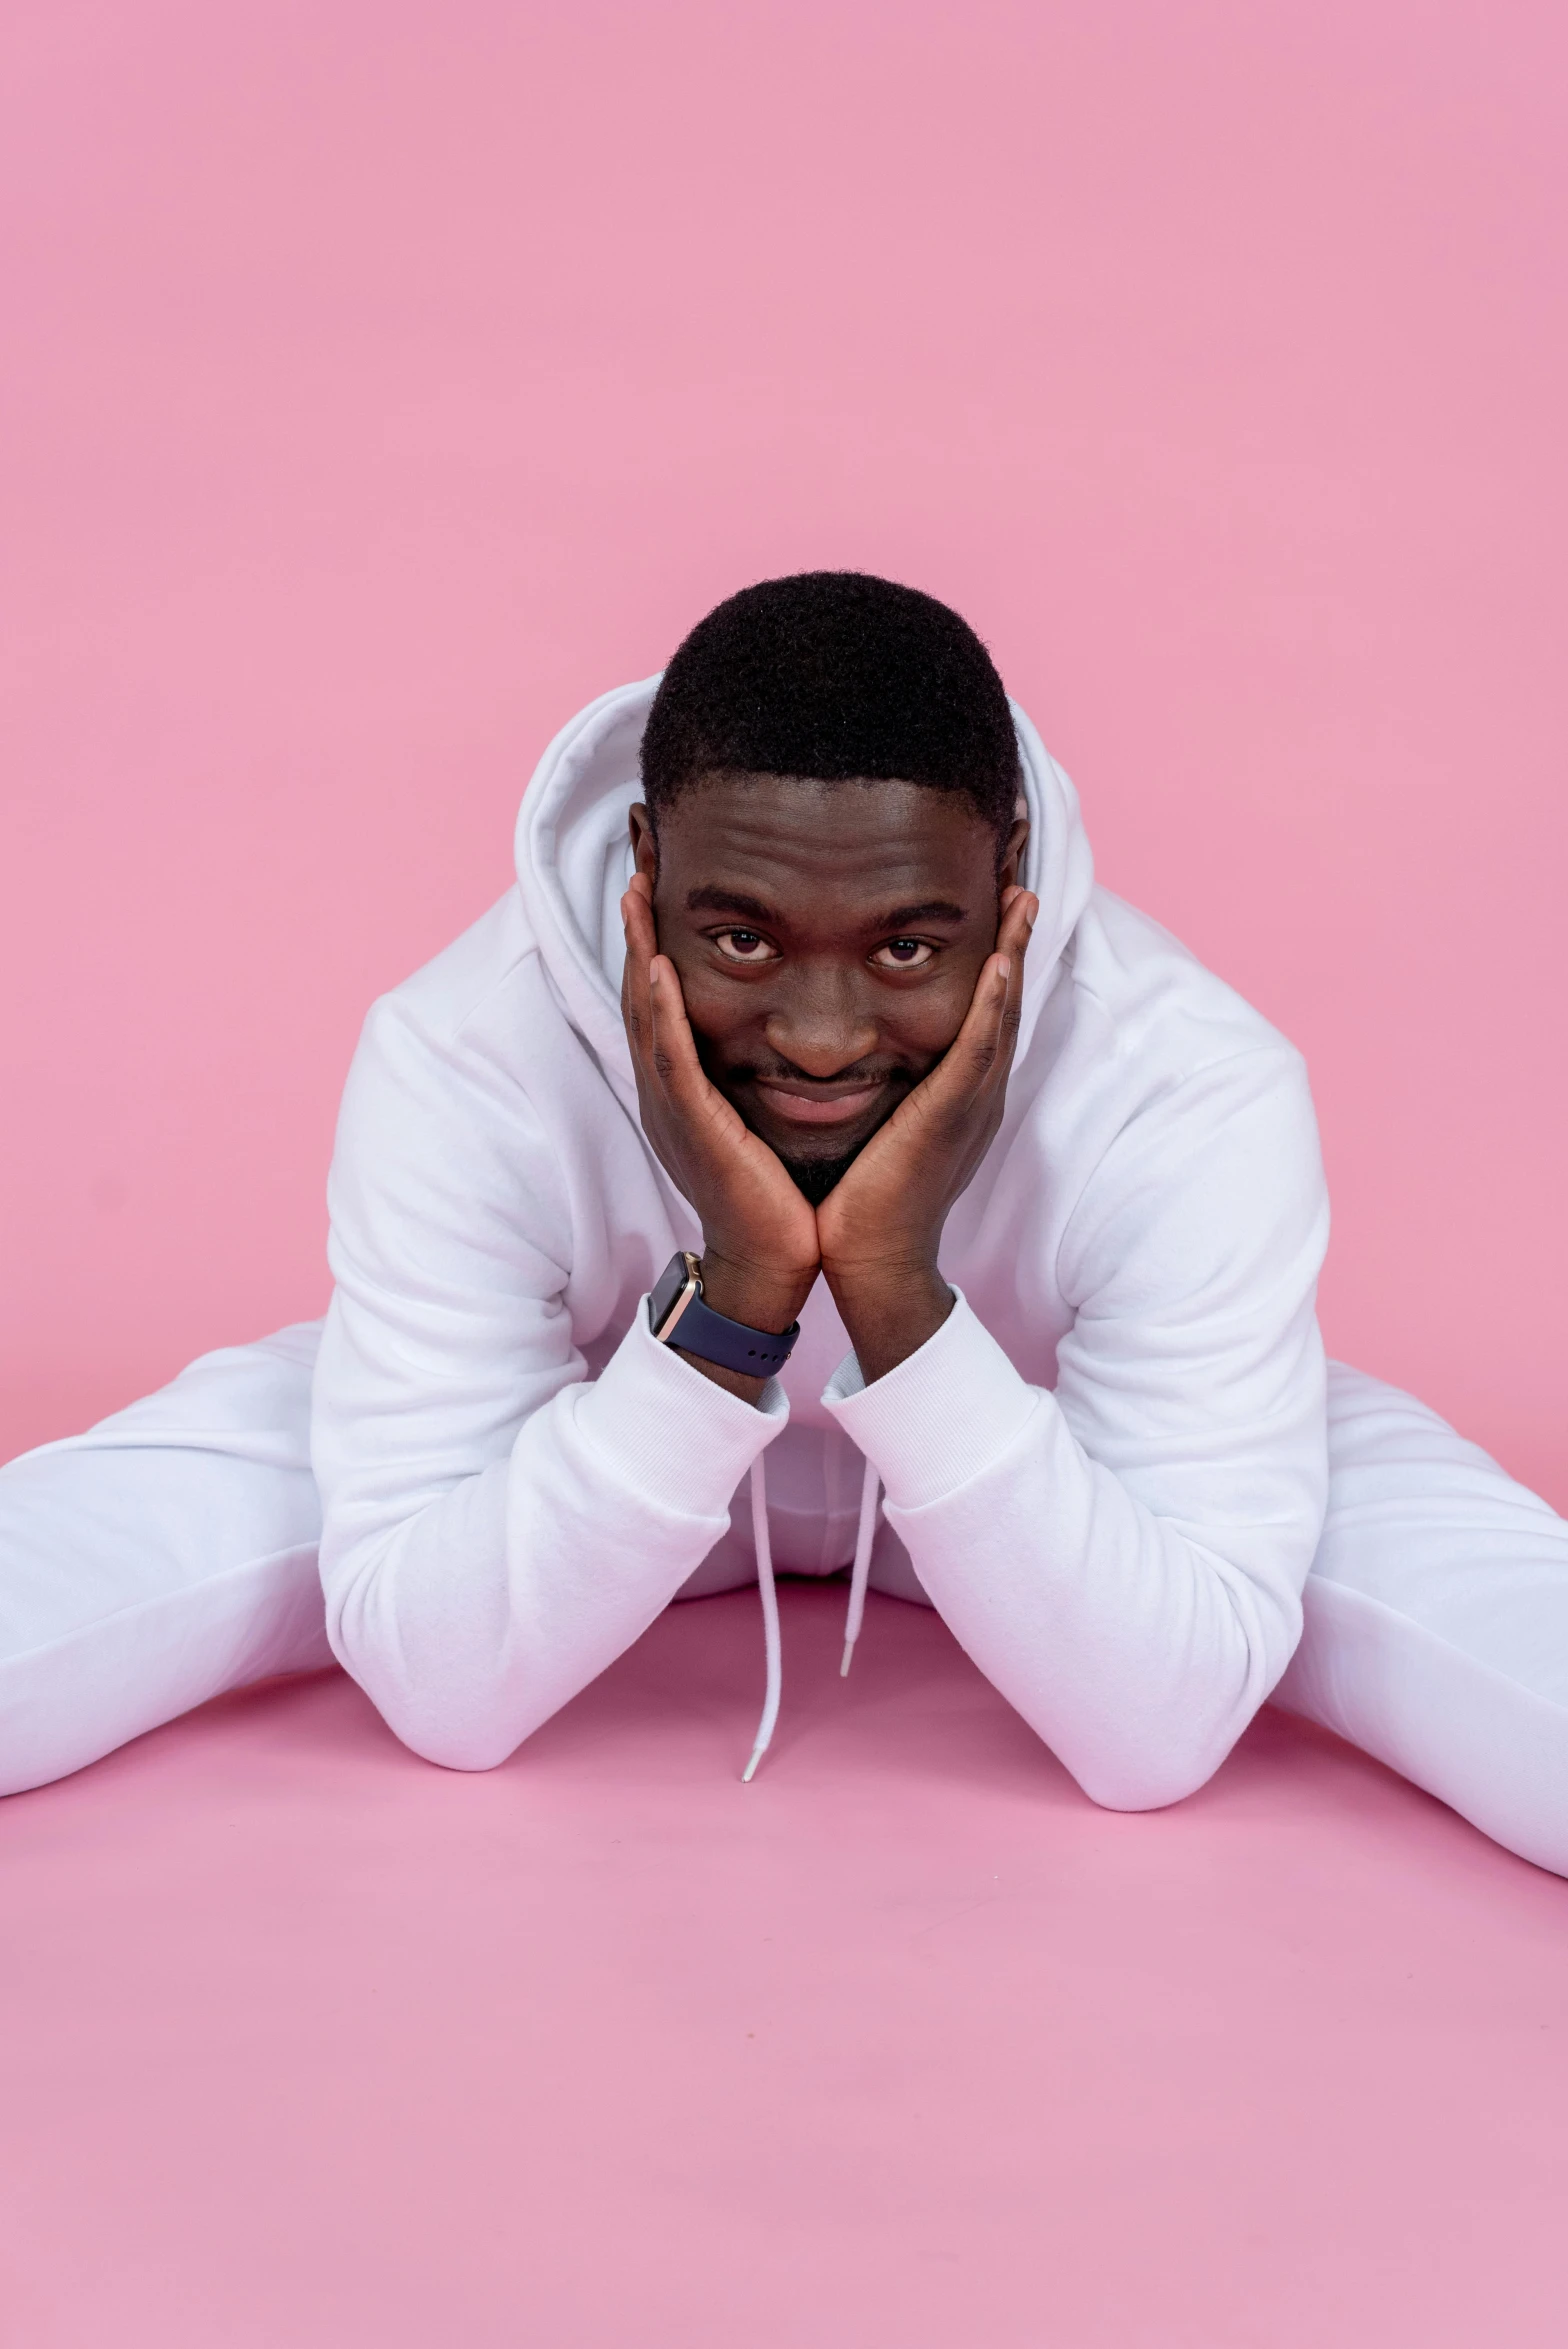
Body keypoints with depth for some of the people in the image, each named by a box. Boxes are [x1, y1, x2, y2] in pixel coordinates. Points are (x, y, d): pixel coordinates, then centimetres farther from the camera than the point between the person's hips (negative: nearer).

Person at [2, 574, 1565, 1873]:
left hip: (1031, 1456, 1)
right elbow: (441, 1692, -30)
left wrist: (901, 1290, -44)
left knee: (1408, 1501, -25)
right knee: (225, 1447, -24)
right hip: (616, 1424, 0)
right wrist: (729, 1295, -43)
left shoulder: (1198, 1096, -33)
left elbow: (1162, 1736, -33)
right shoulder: (457, 1065, -32)